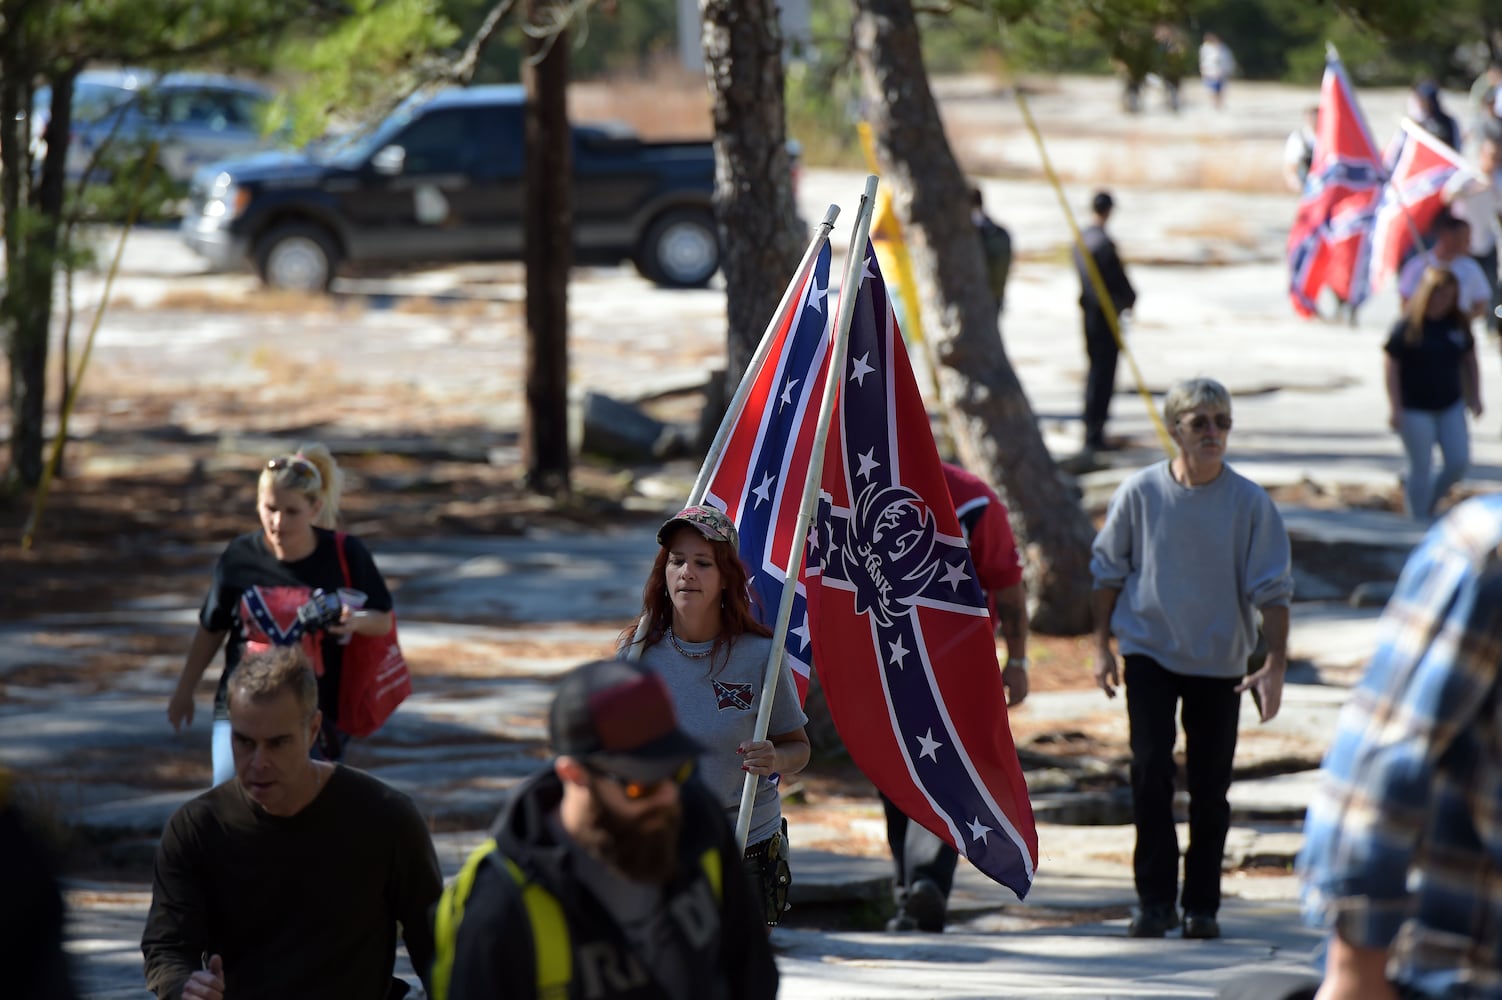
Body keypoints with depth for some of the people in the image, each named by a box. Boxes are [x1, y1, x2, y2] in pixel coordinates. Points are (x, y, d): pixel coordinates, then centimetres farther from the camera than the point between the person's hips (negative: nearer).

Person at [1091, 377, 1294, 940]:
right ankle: (1155, 899, -2)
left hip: (1220, 661, 0)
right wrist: (1102, 644, 6)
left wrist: (1276, 664, -15)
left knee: (1210, 785, 3)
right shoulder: (1140, 493, -6)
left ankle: (1201, 905, 14)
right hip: (1149, 652, 0)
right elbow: (1109, 569, 7)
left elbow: (1272, 587, -6)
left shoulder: (1249, 502, -8)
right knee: (1150, 770, -11)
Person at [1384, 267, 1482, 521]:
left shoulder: (1458, 324, 4)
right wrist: (1395, 408, -14)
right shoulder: (1408, 327, -11)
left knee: (1459, 461, 0)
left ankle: (1429, 500, 24)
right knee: (1421, 467, -1)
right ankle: (1419, 519, 10)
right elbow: (1391, 366, -11)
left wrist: (1475, 397, 11)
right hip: (1415, 409, -5)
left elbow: (1470, 361, 15)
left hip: (1450, 406, 5)